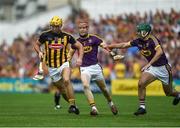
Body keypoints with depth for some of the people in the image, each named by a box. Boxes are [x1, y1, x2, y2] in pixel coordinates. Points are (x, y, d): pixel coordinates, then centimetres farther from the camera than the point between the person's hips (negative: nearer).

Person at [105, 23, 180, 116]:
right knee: (141, 84, -17)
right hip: (152, 67, 5)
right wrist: (110, 46, 1)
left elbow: (160, 52, -36)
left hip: (163, 68, -5)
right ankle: (142, 107, -7)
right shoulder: (138, 41, -3)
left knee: (168, 92, 9)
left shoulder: (152, 39, -24)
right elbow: (124, 45, 6)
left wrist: (148, 64, -37)